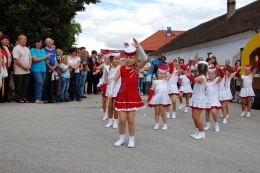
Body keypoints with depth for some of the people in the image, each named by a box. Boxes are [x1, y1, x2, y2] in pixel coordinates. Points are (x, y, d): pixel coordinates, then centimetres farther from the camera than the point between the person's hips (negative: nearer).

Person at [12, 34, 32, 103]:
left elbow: (30, 58, 18)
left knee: (25, 85, 9)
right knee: (18, 86, 0)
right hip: (19, 71, -7)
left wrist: (29, 66, 0)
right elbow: (16, 60, -16)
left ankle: (24, 98, 15)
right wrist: (24, 67, -16)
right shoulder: (16, 49, -9)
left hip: (27, 71, 7)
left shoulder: (27, 49, 16)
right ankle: (18, 98, 6)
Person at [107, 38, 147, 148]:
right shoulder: (121, 69, 3)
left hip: (133, 95, -1)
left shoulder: (137, 68, -1)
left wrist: (138, 47, -26)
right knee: (122, 119, 1)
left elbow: (145, 59, -17)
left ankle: (132, 139, 16)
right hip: (122, 95, 1)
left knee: (131, 119, 1)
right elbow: (114, 80, 0)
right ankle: (121, 138, 20)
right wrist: (110, 92, -9)